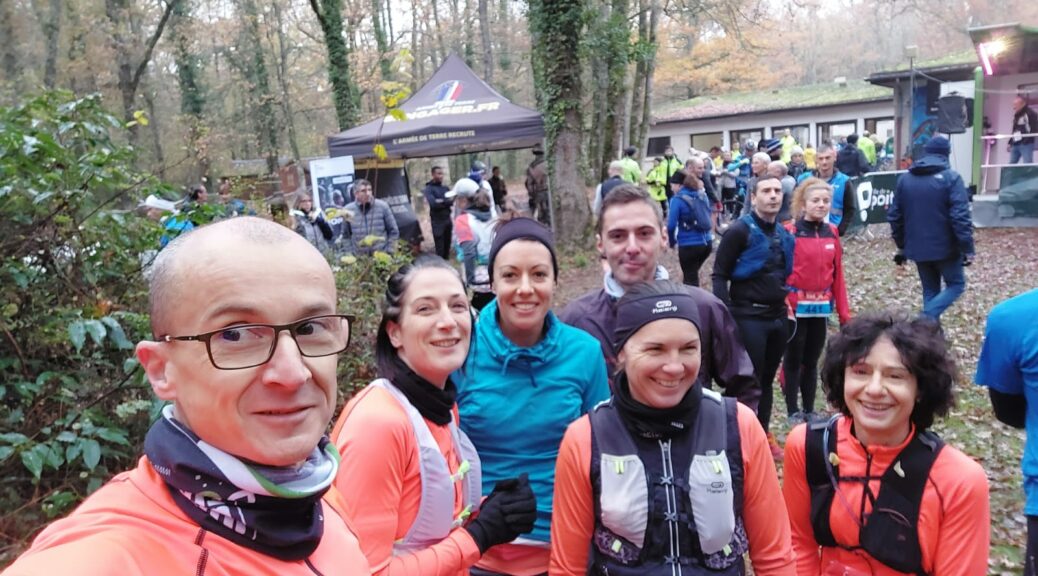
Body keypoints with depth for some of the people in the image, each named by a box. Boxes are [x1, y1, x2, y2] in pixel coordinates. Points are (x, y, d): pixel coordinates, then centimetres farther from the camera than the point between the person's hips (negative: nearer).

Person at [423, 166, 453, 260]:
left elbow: (452, 201, 1)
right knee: (439, 248, -4)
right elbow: (433, 203, -20)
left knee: (447, 246, 13)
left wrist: (441, 201, -16)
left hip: (448, 220, 6)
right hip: (437, 221, -6)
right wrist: (446, 202, -10)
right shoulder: (428, 189, -5)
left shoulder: (445, 188, 13)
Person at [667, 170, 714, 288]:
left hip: (688, 246, -6)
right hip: (707, 243, 6)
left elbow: (671, 225, -14)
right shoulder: (702, 195, 9)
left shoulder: (677, 199, -10)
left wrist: (672, 242, 3)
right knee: (691, 273, 25)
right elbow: (709, 215, 17)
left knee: (690, 278, 9)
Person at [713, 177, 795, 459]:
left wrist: (789, 307, 15)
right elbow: (719, 275, -11)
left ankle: (764, 434, 27)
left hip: (777, 317, 6)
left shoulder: (785, 235, 12)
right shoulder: (740, 230, -9)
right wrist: (726, 314, -18)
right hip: (748, 317, -6)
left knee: (767, 379, 15)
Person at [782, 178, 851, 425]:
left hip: (821, 308, 5)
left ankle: (809, 411, 25)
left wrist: (844, 312, 7)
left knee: (811, 362, 14)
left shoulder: (832, 233, 6)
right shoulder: (789, 232, -10)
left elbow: (837, 275, 8)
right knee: (793, 360, 7)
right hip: (795, 308, -5)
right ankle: (793, 412, 18)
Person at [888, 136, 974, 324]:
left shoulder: (904, 178, 6)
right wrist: (967, 248, -12)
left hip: (917, 248, 5)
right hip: (945, 247, -5)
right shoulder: (951, 178, -10)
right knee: (956, 284, 12)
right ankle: (926, 319, -9)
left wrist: (901, 245, 18)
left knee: (930, 290, 16)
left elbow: (894, 215, 10)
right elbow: (961, 217, -17)